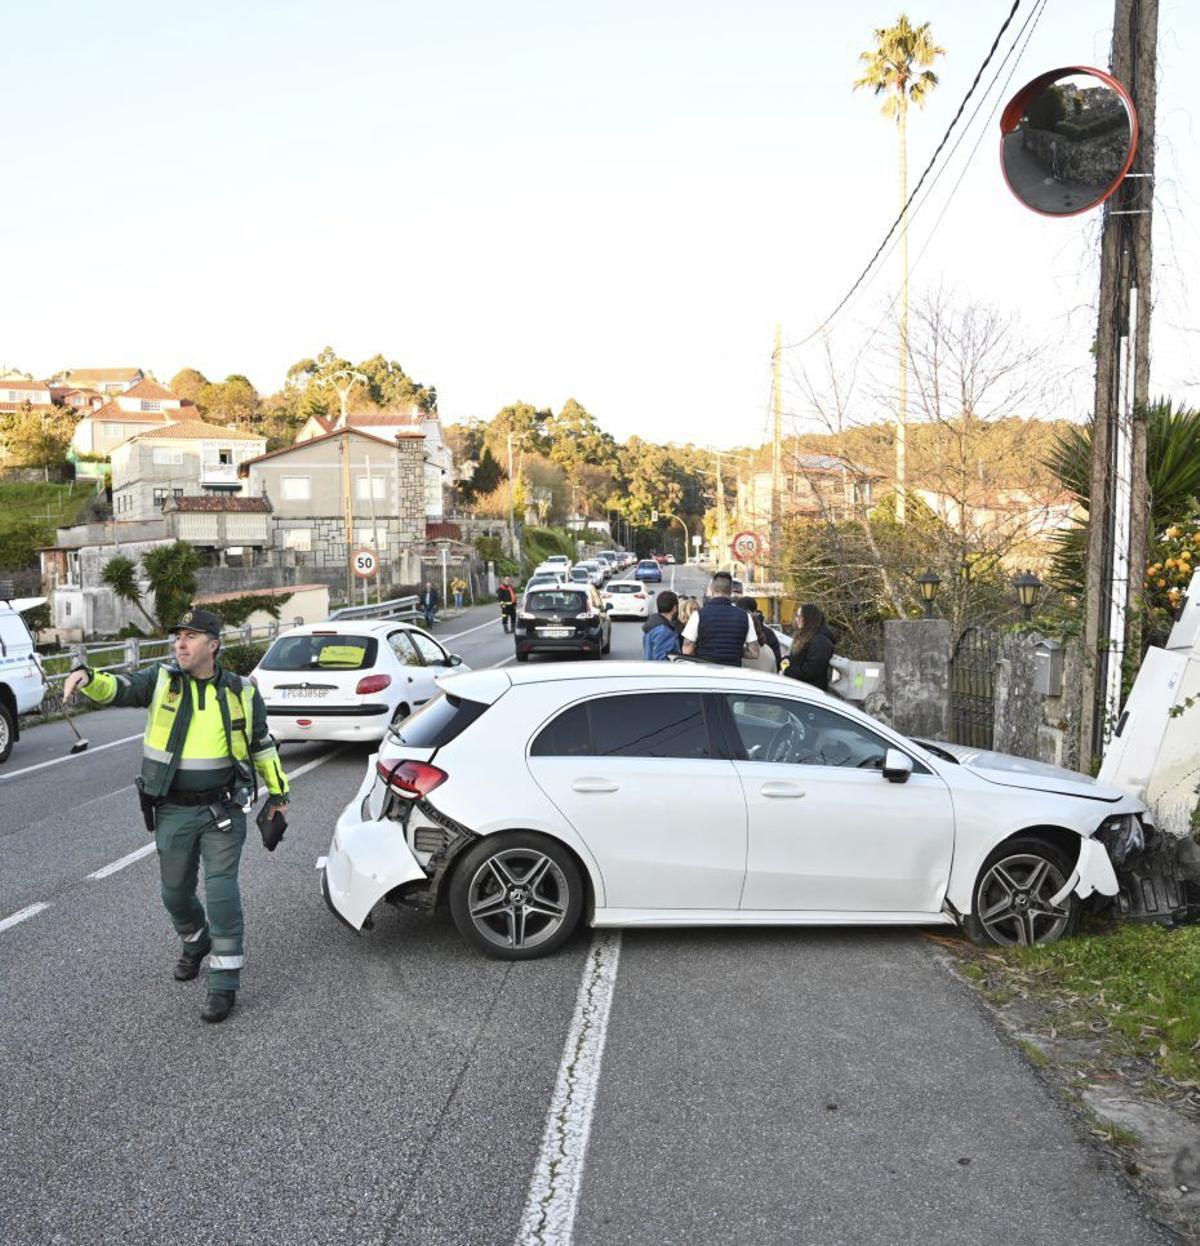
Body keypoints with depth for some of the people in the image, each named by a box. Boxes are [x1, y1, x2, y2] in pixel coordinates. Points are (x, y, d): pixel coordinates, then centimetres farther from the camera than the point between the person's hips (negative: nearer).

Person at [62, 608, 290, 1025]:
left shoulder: (241, 692, -1)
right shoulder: (161, 681, -2)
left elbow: (263, 745, 11)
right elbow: (116, 688, -18)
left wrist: (278, 792, 15)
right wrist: (85, 676, -41)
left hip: (223, 810, -2)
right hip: (173, 812, 2)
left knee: (222, 892, -6)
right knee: (175, 892, 16)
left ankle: (224, 984, 5)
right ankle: (196, 944, 47)